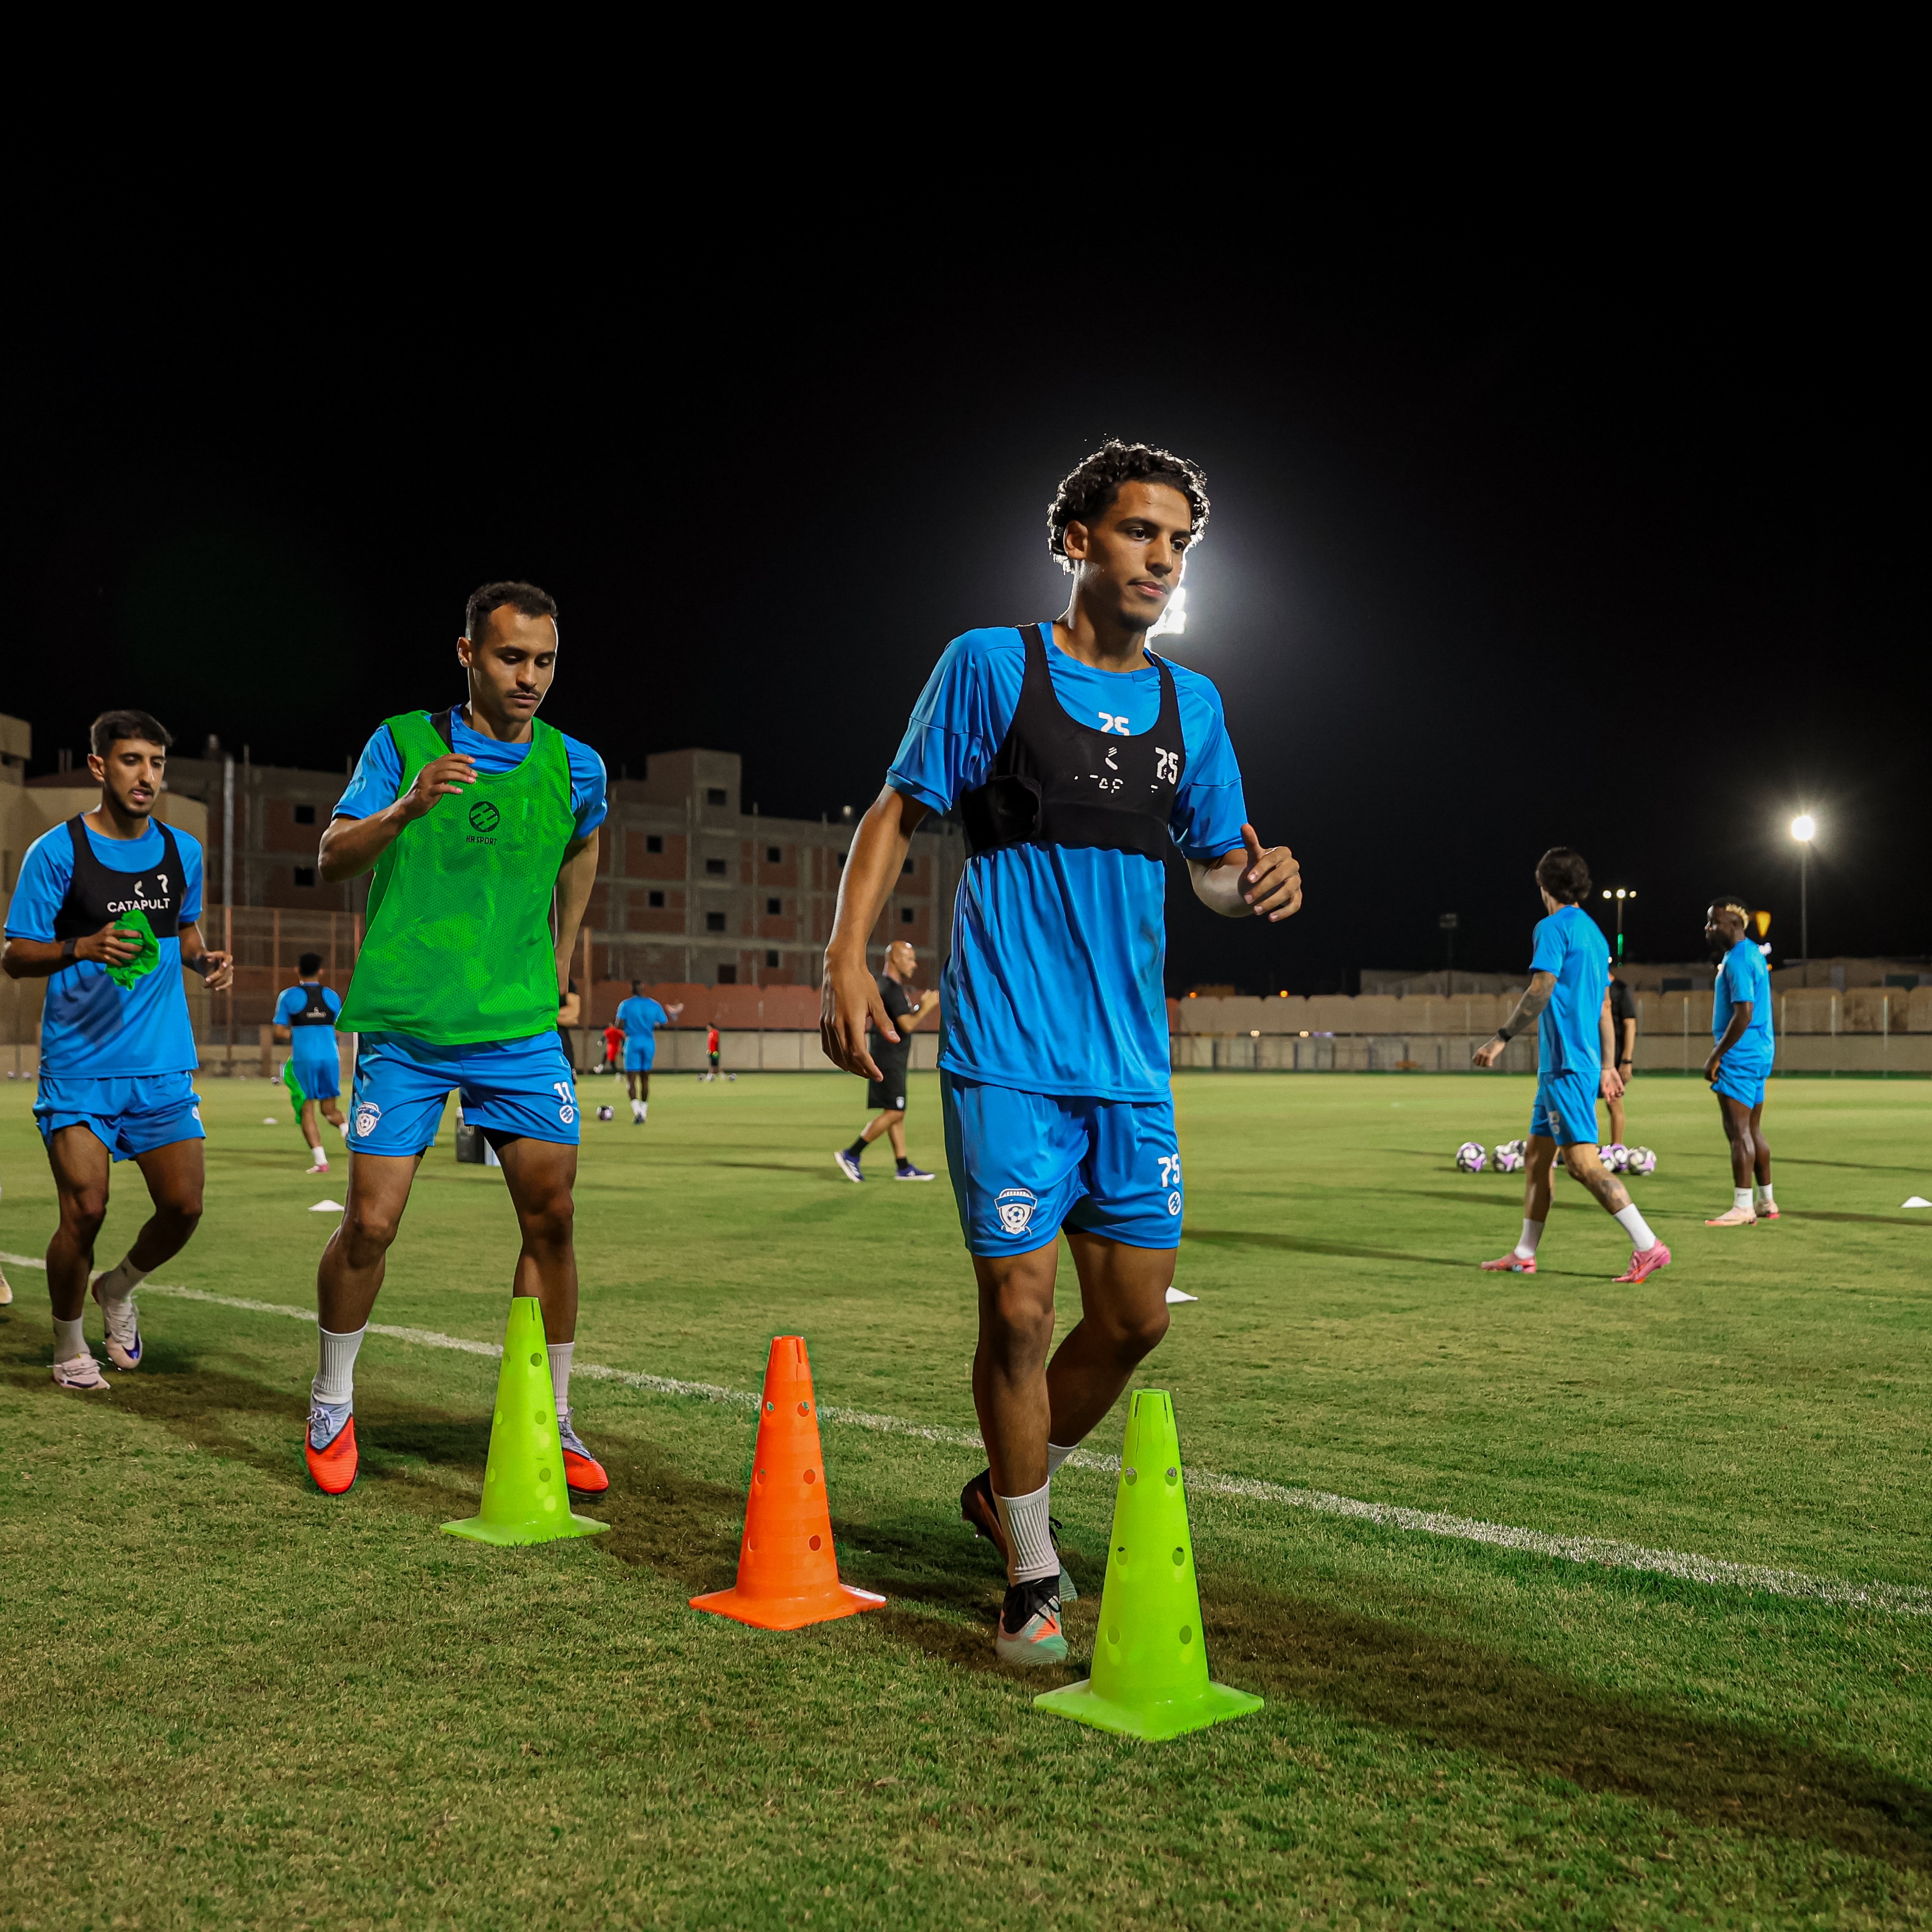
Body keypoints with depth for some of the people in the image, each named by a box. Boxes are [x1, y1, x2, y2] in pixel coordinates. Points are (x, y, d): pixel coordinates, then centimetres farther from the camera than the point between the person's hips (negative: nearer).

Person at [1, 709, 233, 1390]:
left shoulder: (182, 850, 7)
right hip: (79, 1065, -4)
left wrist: (207, 960, 2)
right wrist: (83, 947, -23)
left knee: (183, 1207, -2)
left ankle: (118, 1290, 30)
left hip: (164, 1066, 4)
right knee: (86, 1210, -9)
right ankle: (68, 1345, 17)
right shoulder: (56, 851, -6)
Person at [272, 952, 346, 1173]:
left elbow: (280, 1032, -3)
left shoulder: (289, 996, 0)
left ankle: (320, 1160, -7)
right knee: (329, 1107, 15)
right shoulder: (332, 996, 7)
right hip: (330, 1057, 3)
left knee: (307, 1110, 4)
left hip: (303, 1059, -3)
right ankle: (347, 1129, -16)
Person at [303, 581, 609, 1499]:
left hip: (522, 1028, 2)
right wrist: (405, 810, -27)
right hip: (405, 1026, -2)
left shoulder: (574, 766, 4)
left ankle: (551, 1422, 12)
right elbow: (332, 860, -9)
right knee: (370, 1223, -3)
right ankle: (332, 1403, 22)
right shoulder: (404, 743, -3)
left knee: (551, 1217, -2)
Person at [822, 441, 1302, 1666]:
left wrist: (1261, 880, -5)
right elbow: (899, 816, 2)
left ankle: (1007, 1492, 34)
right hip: (1008, 1055, -5)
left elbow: (1218, 866, 19)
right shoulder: (990, 666, -1)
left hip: (1133, 1061, 5)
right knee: (1020, 1309, -4)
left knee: (1135, 1316, 9)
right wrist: (847, 959, -10)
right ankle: (1033, 1576, 15)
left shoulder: (1193, 705, 12)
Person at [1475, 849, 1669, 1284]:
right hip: (1585, 1062, 10)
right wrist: (1607, 1067, 22)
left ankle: (1648, 1247, -14)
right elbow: (1605, 1008, 20)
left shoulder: (1553, 928, -9)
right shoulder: (1594, 933, 18)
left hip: (1565, 1064, -10)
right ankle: (1524, 1254, 18)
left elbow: (1540, 993, -19)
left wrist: (1501, 1039, -14)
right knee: (1536, 1156, 13)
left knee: (1582, 1162, -12)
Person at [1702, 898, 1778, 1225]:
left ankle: (1743, 1207, -9)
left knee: (1738, 1131, -9)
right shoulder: (1752, 953, 16)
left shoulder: (1738, 960, -16)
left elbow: (1744, 1015, -22)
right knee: (1752, 1130, 15)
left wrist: (1716, 1055, -19)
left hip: (1741, 1055, -11)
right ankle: (1765, 1202, 21)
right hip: (1759, 1052, 11)